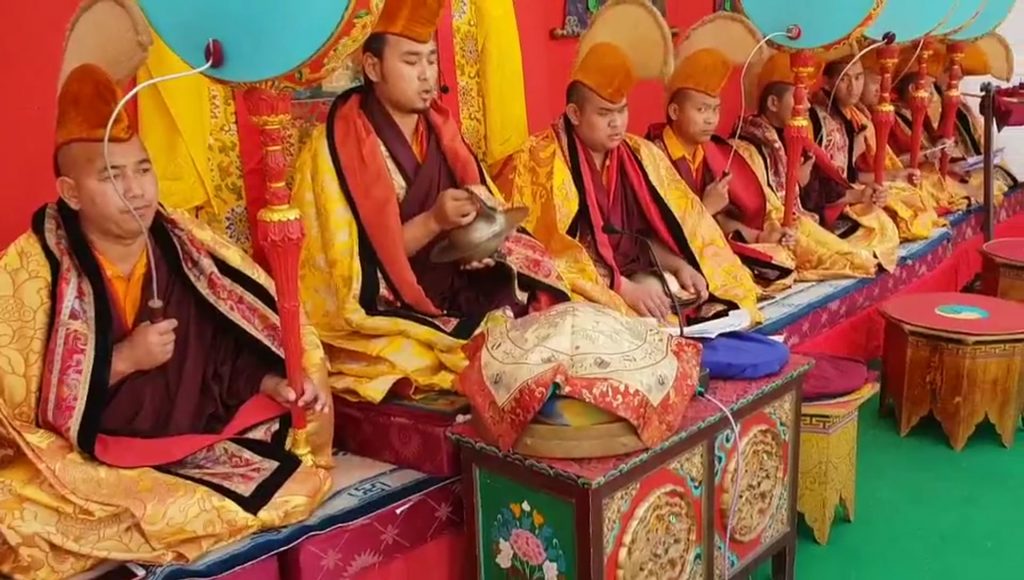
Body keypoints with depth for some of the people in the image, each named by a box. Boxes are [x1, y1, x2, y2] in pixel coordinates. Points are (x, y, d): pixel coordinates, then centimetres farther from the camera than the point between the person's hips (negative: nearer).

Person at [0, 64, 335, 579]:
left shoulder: (185, 247, -1)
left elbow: (226, 347, 7)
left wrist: (273, 383, -12)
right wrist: (125, 360, -20)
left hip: (195, 441, 4)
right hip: (82, 462, -3)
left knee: (297, 484, -9)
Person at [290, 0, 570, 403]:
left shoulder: (437, 128, 7)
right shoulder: (338, 147, -12)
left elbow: (480, 211, 11)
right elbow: (357, 261, -15)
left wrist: (481, 209, -12)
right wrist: (433, 221, -25)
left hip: (454, 289, 6)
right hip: (384, 312, -6)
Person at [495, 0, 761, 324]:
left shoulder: (640, 155, 11)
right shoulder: (540, 162, -8)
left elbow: (651, 234, 15)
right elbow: (552, 248, -15)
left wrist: (681, 266, -6)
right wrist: (623, 288, -21)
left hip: (643, 279, 6)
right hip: (587, 291, -6)